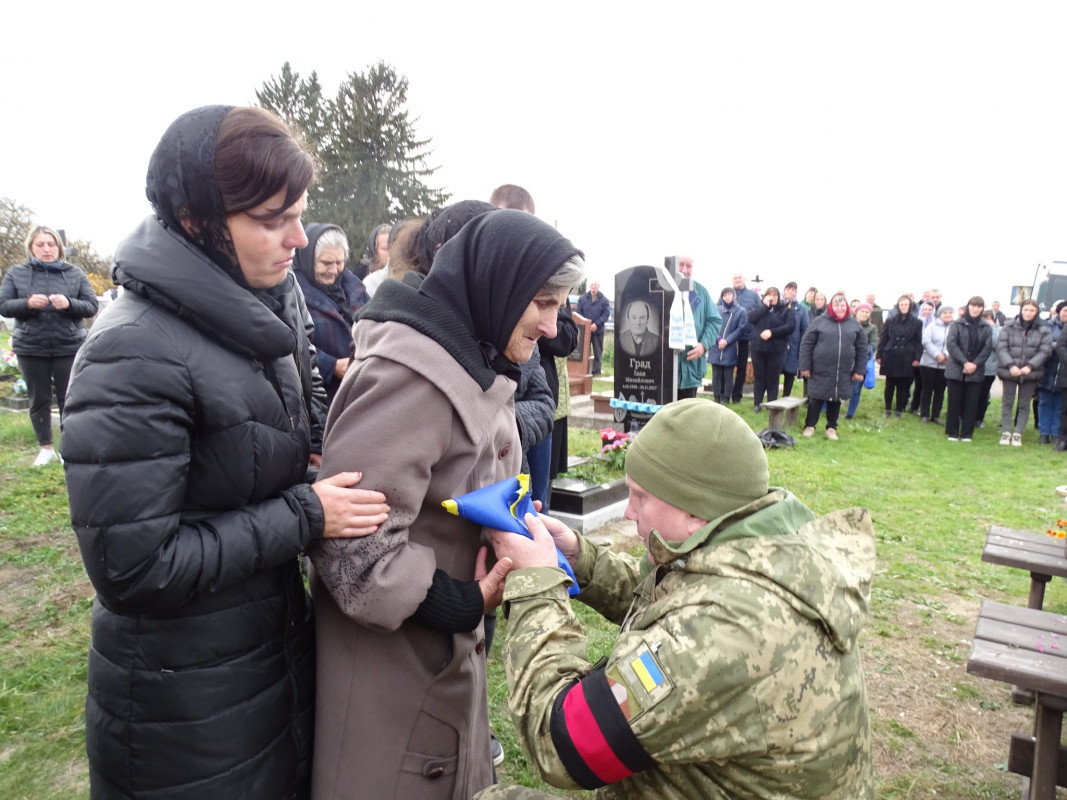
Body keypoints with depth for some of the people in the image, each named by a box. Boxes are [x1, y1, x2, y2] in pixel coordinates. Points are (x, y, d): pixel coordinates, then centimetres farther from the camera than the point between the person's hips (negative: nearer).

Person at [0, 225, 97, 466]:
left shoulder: (75, 274, 4)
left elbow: (91, 306, 0)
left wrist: (69, 303, -20)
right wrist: (27, 303, -18)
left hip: (69, 347, -1)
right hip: (30, 347, 1)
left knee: (68, 399, 3)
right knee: (39, 400, 9)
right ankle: (46, 448, 21)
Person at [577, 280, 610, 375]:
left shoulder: (604, 300, 2)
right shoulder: (582, 298, 6)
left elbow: (606, 314, -3)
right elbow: (579, 312, 3)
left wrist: (596, 324, -15)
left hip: (598, 330, -1)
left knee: (598, 353, 4)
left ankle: (596, 371, 11)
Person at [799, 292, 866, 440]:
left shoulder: (854, 325, 6)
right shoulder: (819, 321, -3)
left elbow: (862, 349, 8)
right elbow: (806, 344, -4)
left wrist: (859, 370, 3)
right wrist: (805, 366, -7)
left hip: (843, 373, 3)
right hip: (820, 371, -3)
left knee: (836, 400, 11)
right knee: (816, 398, 4)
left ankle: (831, 427, 25)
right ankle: (810, 425, 18)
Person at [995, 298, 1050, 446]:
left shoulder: (1043, 330, 1)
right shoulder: (1009, 327, -1)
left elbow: (1045, 351, -5)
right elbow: (1001, 348, -5)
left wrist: (1030, 366, -18)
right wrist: (1010, 366, -17)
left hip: (1031, 373, 0)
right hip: (1009, 371, 0)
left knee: (1024, 405, 7)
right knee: (1007, 403, 7)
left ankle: (1018, 434, 15)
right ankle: (1005, 432, 17)